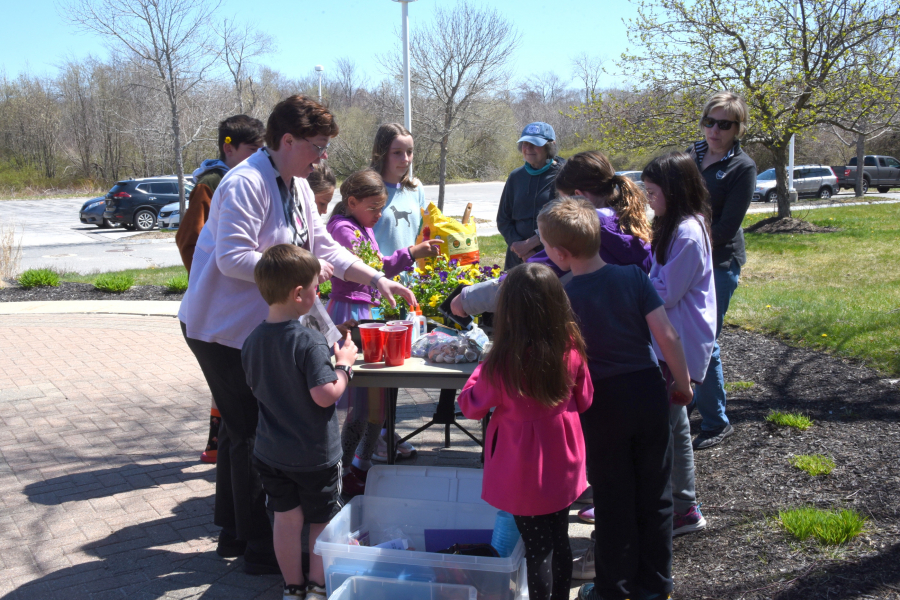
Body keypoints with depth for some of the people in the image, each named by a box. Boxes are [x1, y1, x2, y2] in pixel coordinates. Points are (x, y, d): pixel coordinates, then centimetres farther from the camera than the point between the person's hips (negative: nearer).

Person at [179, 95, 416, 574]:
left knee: (242, 429, 18)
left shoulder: (297, 186, 9)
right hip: (222, 329, -10)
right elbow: (233, 258, -28)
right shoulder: (245, 185, -21)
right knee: (248, 435, -3)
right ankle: (258, 548, 10)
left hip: (255, 328, 10)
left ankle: (233, 532, 32)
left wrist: (377, 279, 5)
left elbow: (323, 247, 13)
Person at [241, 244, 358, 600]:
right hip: (315, 455, -5)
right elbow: (325, 395, -28)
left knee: (286, 519, 17)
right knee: (322, 523, 14)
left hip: (271, 453, 6)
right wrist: (344, 364, -12)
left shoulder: (252, 342, -2)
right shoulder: (309, 342, -24)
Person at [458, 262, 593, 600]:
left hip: (526, 474, -4)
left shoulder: (504, 363, -25)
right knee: (560, 541, 20)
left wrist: (480, 372, 5)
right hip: (563, 466, 5)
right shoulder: (571, 349, -12)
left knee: (537, 549, 9)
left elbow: (471, 407, -8)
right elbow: (584, 401, 4)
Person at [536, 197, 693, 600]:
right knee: (654, 491, 15)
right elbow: (666, 335, -8)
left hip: (602, 404, -3)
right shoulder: (633, 276, -7)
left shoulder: (563, 298, -13)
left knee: (613, 498, 11)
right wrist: (683, 382, 5)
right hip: (648, 390, 3)